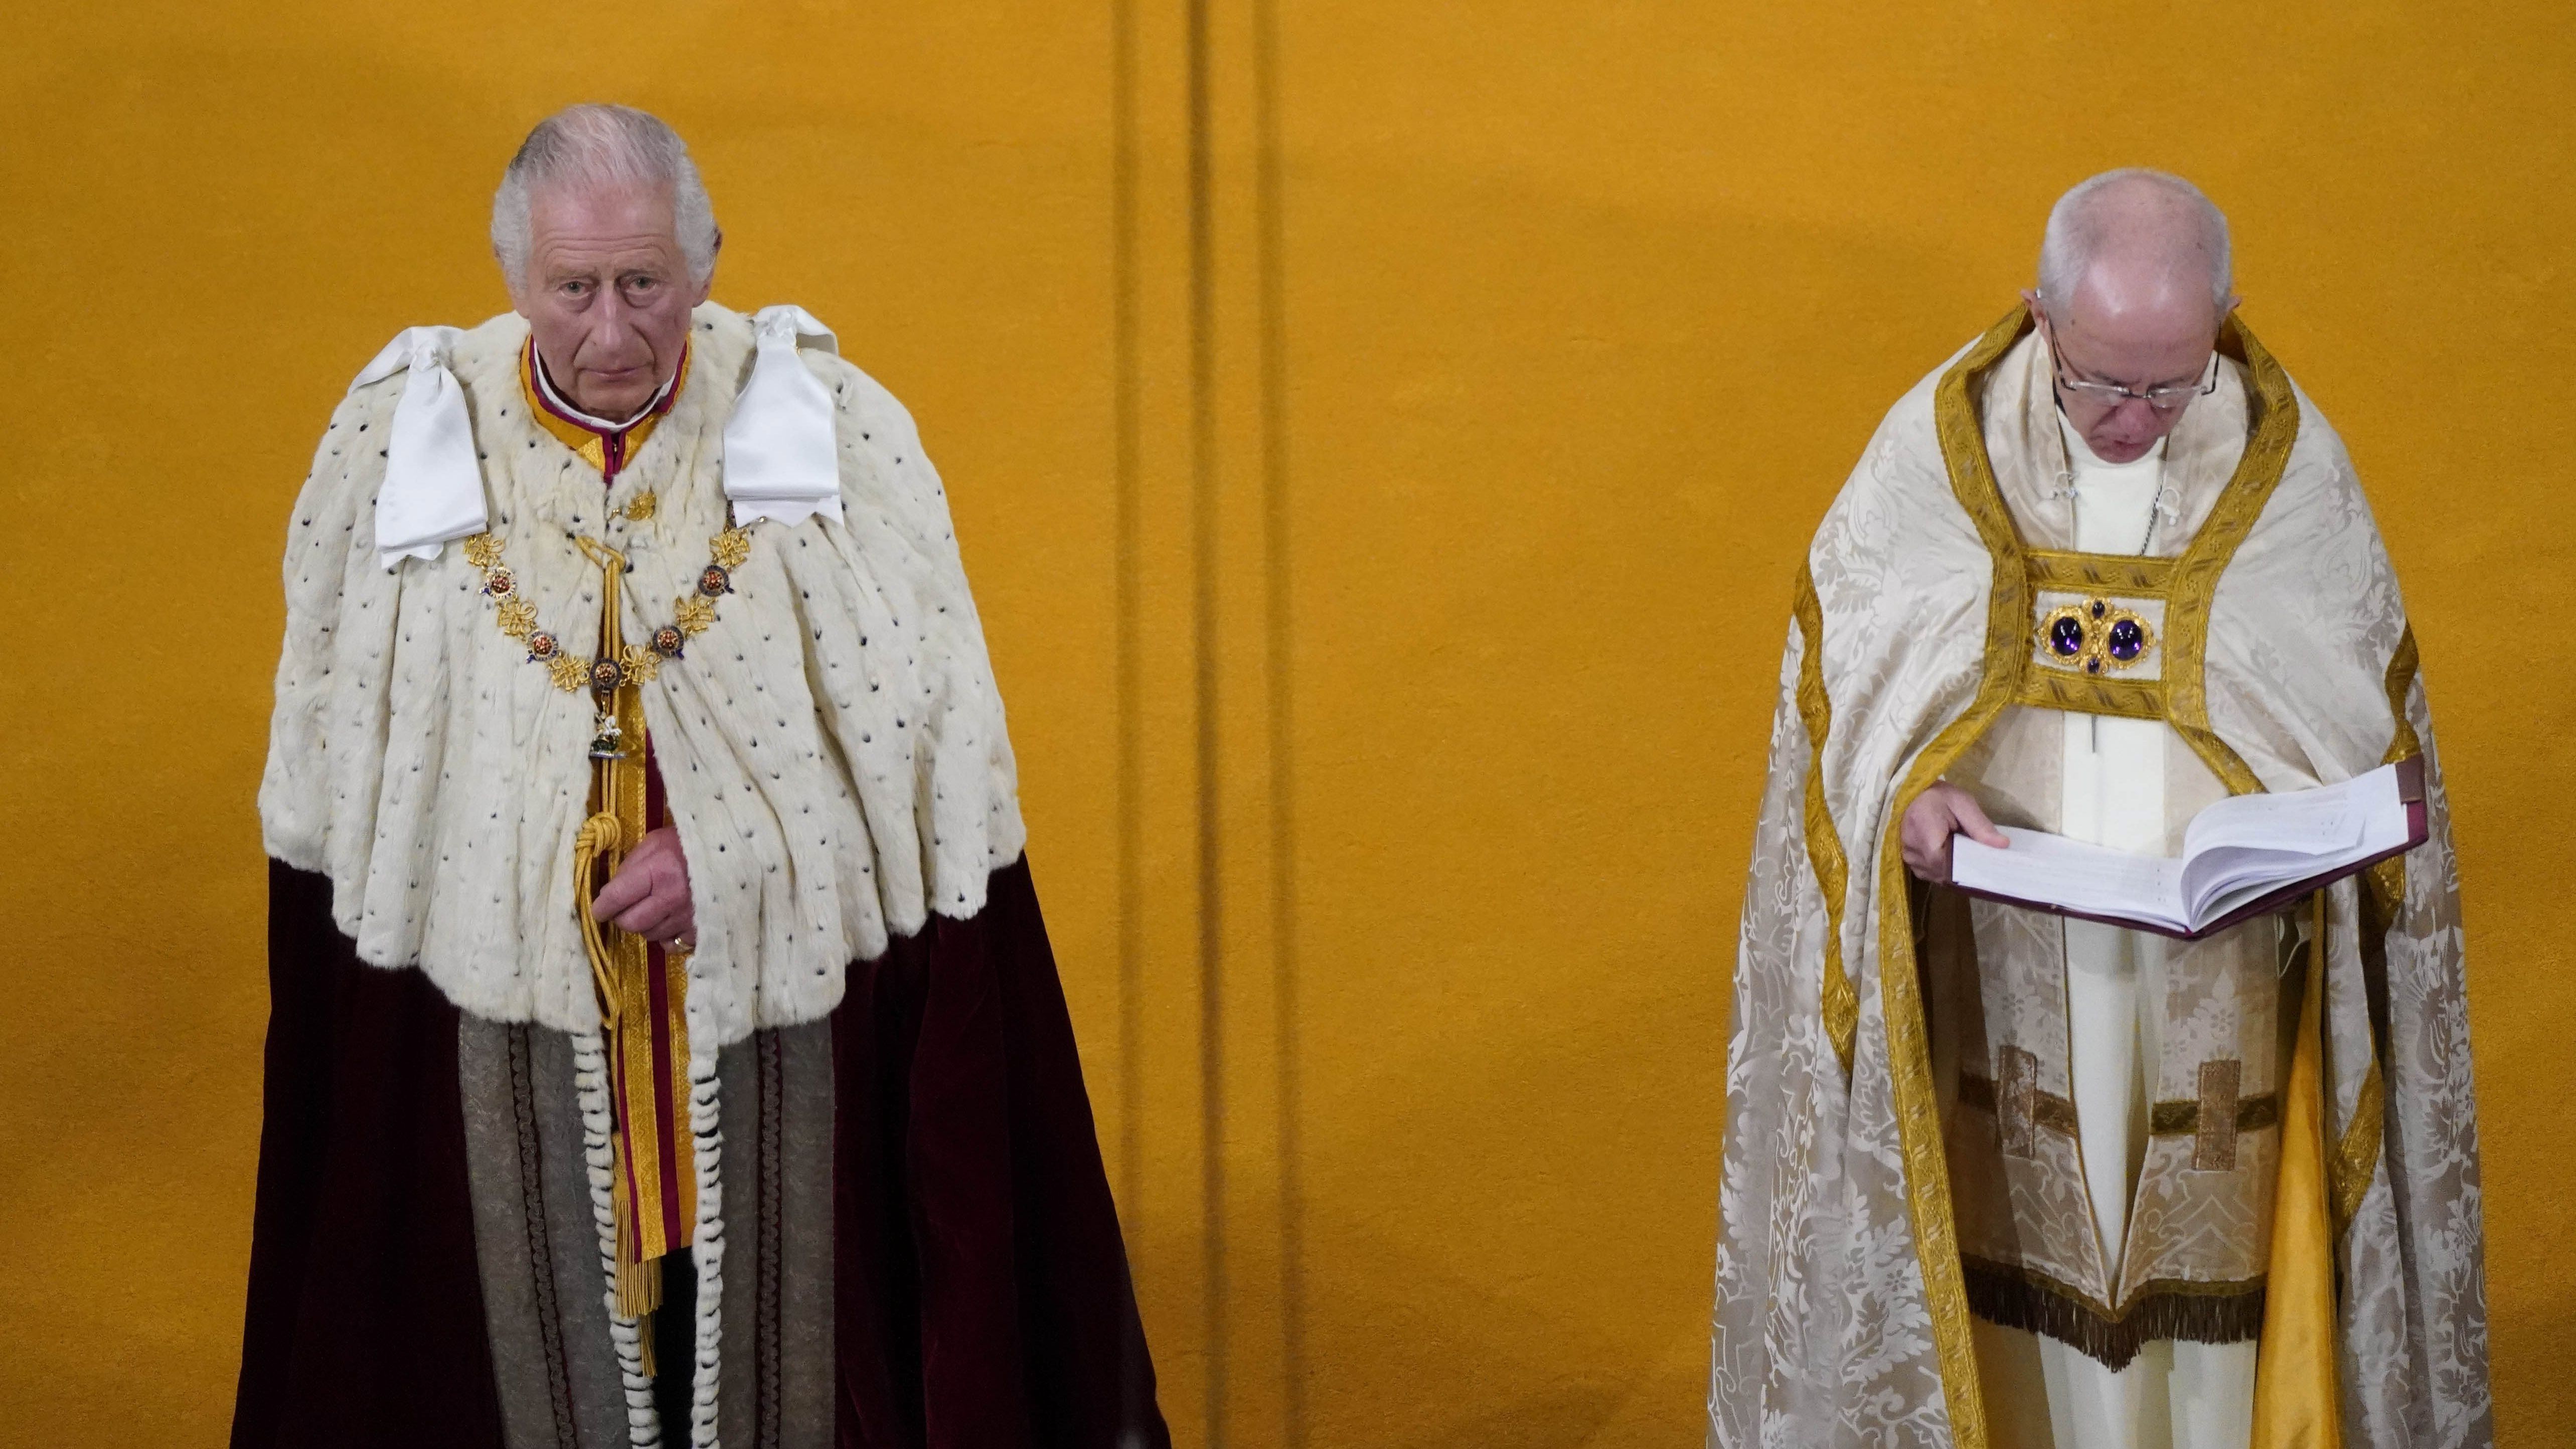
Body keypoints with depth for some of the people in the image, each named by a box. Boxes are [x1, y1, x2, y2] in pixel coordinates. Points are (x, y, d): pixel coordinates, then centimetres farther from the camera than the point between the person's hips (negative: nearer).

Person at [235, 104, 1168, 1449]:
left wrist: (735, 853, -17)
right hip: (502, 1024, 1)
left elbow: (936, 730, -8)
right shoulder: (401, 442, -6)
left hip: (784, 1011, -1)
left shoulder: (830, 428, -9)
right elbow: (333, 761, 4)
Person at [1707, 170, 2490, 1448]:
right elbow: (1840, 667, 0)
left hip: (2222, 965, 0)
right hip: (2006, 965, 0)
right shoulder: (1941, 441, -8)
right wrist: (1908, 795, -19)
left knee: (2208, 1241, 9)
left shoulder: (2286, 460, -7)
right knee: (2027, 1244, 10)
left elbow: (2368, 711, 2)